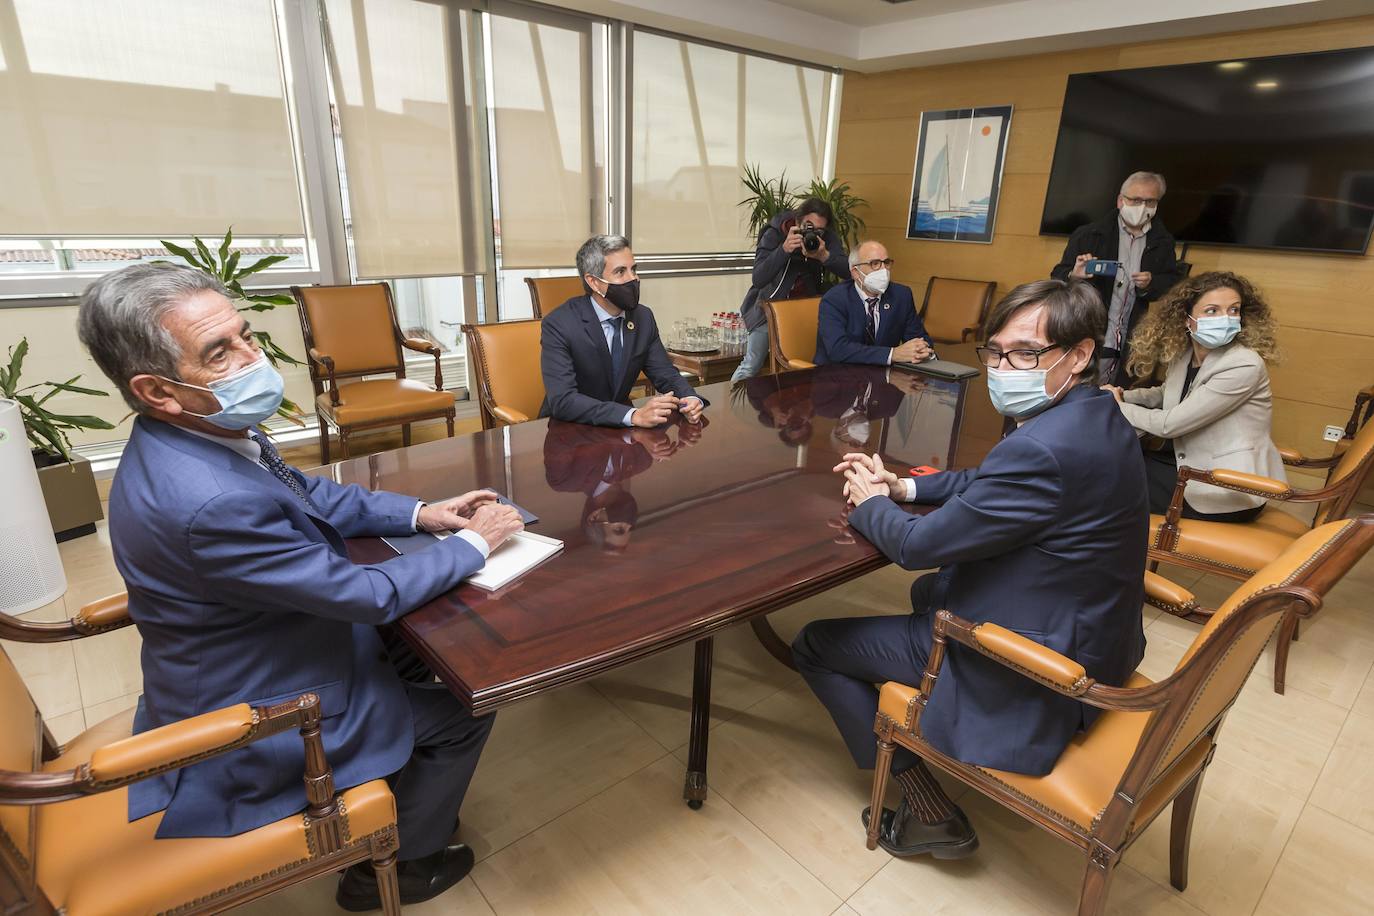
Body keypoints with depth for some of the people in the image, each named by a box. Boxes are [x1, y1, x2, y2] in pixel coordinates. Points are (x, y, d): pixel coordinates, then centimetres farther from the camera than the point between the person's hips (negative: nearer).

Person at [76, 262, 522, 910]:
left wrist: (418, 512, -3)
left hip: (250, 658, 8)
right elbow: (369, 594, -28)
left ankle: (405, 798, 41)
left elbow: (308, 493, 7)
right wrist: (475, 542, -14)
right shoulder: (207, 502, -38)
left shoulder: (199, 435, -10)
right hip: (255, 722, -8)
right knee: (465, 709, 5)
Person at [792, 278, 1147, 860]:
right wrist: (904, 487, 2)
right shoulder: (1095, 415, 0)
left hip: (1031, 673, -10)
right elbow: (990, 482, 15)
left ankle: (929, 810, 10)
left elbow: (918, 545, -23)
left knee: (814, 645, 0)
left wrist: (870, 502, -3)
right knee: (928, 591, 34)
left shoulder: (1044, 448, -32)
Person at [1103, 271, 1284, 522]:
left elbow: (1170, 424, -23)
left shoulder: (1244, 365, -23)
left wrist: (1119, 408, -8)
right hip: (1196, 465, 7)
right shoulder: (1184, 353, 0)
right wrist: (1121, 396, 2)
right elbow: (1166, 394, 21)